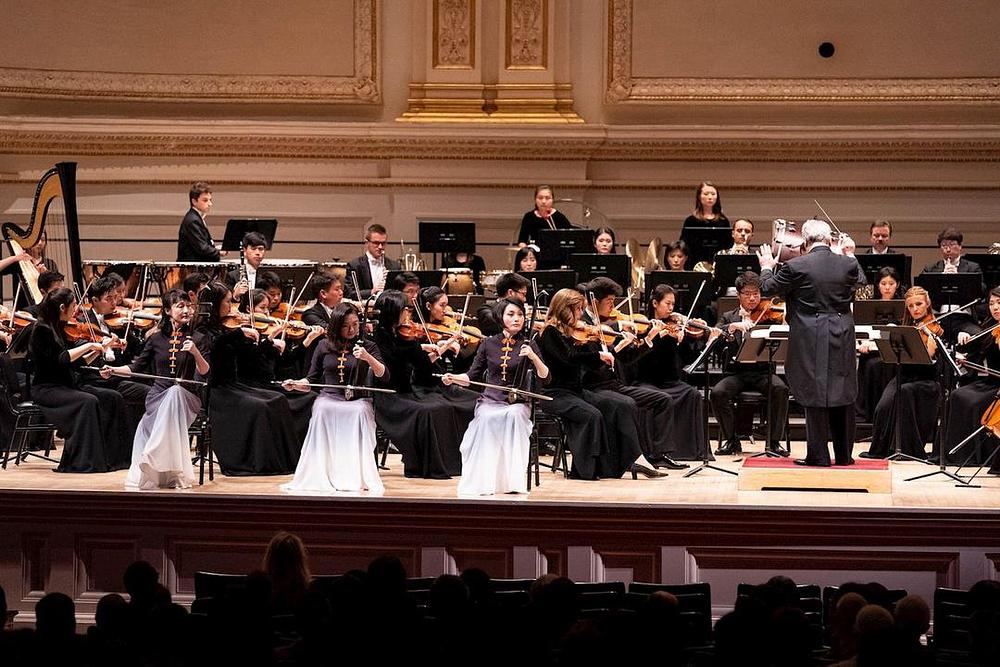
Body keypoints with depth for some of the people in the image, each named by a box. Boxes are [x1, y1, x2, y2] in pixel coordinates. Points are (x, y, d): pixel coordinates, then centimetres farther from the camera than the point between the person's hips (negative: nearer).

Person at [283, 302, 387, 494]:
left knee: (361, 411, -35)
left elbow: (383, 376, -4)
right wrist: (295, 384, -5)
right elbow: (311, 381, 16)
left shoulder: (367, 347, 9)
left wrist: (368, 358, -20)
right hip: (329, 398, 1)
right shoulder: (324, 346, 12)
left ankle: (359, 474, -33)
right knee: (322, 409, -34)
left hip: (357, 401, -1)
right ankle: (321, 474, -31)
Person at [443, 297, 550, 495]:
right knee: (488, 418, -35)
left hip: (517, 403, -1)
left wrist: (533, 357, -21)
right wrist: (453, 378, -5)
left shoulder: (528, 345, 5)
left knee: (515, 415, -37)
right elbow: (472, 377, 13)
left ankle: (513, 479, -33)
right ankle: (482, 478, -32)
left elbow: (544, 377, -4)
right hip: (490, 400, 1)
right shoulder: (489, 344, 9)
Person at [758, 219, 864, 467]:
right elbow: (860, 282, 20)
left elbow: (768, 288, 1)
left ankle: (818, 455, 3)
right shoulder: (848, 264, -2)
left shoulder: (796, 266, -12)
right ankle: (844, 454, 17)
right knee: (843, 394, 12)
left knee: (816, 394, 2)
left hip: (811, 340, -3)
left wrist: (766, 268, 21)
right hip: (842, 340, 3)